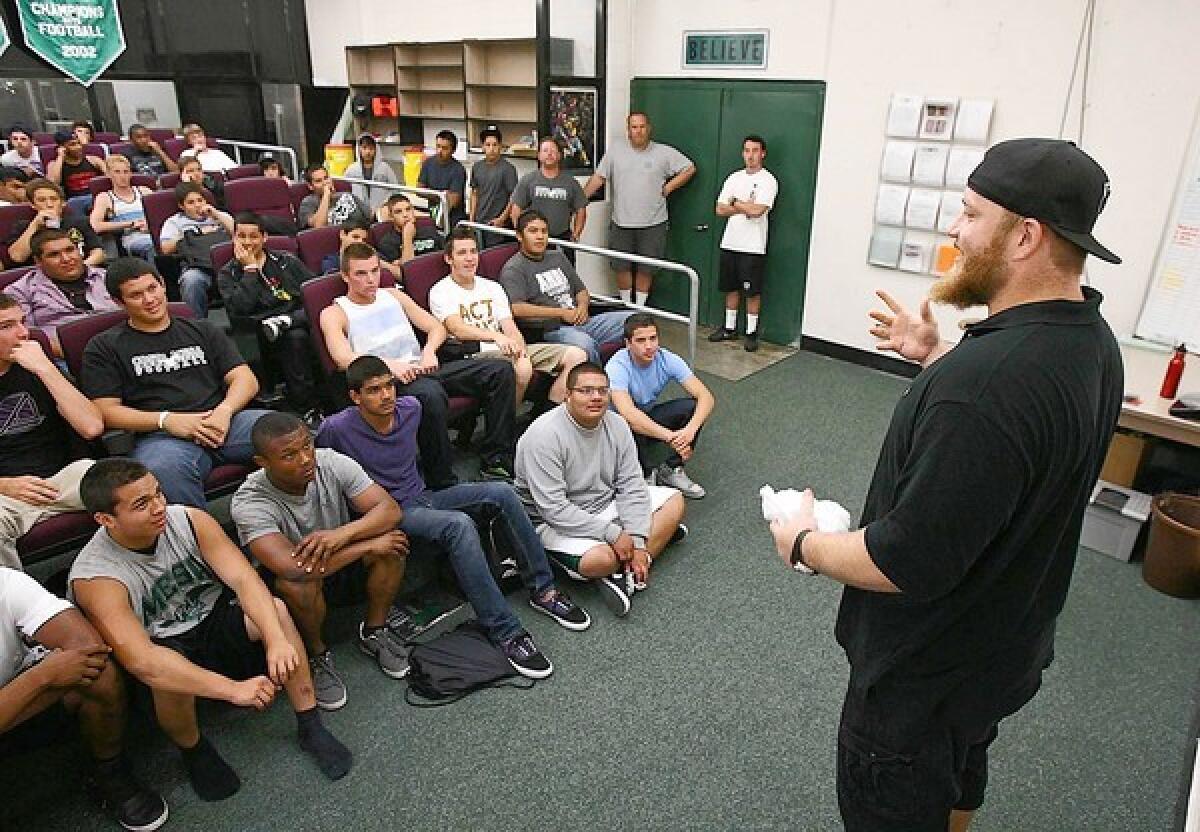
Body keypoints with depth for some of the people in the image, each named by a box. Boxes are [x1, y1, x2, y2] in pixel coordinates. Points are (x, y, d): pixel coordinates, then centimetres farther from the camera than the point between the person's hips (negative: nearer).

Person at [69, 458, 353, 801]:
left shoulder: (189, 520, -14)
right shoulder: (94, 577, -25)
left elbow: (243, 578, -22)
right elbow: (140, 660, -36)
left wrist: (277, 639, -39)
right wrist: (233, 689, -44)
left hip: (214, 620, 3)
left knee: (274, 608, -26)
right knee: (168, 675, -36)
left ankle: (311, 727, -12)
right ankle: (193, 751, -3)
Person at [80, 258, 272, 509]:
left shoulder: (203, 331, 25)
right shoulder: (104, 347, 17)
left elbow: (246, 380, 15)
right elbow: (106, 411, 7)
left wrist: (225, 410, -7)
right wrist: (166, 419, -10)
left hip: (224, 422, 3)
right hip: (159, 435, -2)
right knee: (165, 469, -41)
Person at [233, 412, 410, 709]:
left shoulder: (332, 463, -20)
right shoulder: (248, 503, -30)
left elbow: (390, 509, -24)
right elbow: (293, 567, -42)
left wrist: (342, 533, -42)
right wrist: (370, 545, -35)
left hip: (340, 555, 3)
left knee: (392, 541, -24)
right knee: (296, 583, -37)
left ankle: (374, 631, 0)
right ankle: (316, 654, -5)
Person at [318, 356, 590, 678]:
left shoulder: (410, 408, 0)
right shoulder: (336, 429, -17)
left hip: (423, 496, 6)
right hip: (390, 513, -6)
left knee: (502, 493, -16)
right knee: (459, 525, -35)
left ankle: (542, 589, -6)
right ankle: (506, 632, -31)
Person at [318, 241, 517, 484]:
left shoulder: (394, 295, 23)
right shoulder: (333, 314, 6)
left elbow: (437, 328, 18)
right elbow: (344, 359, -13)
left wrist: (429, 351, -5)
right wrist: (390, 365, -28)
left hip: (421, 368, 6)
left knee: (501, 370, -12)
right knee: (430, 394, -42)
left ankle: (495, 463, -13)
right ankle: (442, 484, -31)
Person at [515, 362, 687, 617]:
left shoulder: (616, 425, -4)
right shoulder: (545, 435, -24)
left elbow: (631, 485, -5)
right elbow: (553, 508, -28)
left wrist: (638, 541, -16)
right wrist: (612, 534, -27)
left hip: (606, 503, 8)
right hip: (554, 521, -7)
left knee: (674, 501, -1)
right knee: (602, 559, -36)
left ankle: (626, 574, -14)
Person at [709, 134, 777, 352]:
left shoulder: (768, 180, -6)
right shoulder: (734, 177, 11)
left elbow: (757, 211, -19)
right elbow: (720, 209, 4)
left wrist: (735, 203, -4)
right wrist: (746, 207, -8)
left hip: (753, 246, -5)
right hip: (730, 242, 5)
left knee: (752, 292, 0)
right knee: (731, 288, 12)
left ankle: (752, 332, 10)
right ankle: (729, 328, 24)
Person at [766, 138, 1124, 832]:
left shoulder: (982, 384, -38)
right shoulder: (1091, 338, -6)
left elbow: (908, 563, -34)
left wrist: (804, 545, -17)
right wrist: (936, 356, 7)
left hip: (924, 676, -8)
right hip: (1009, 644, 8)